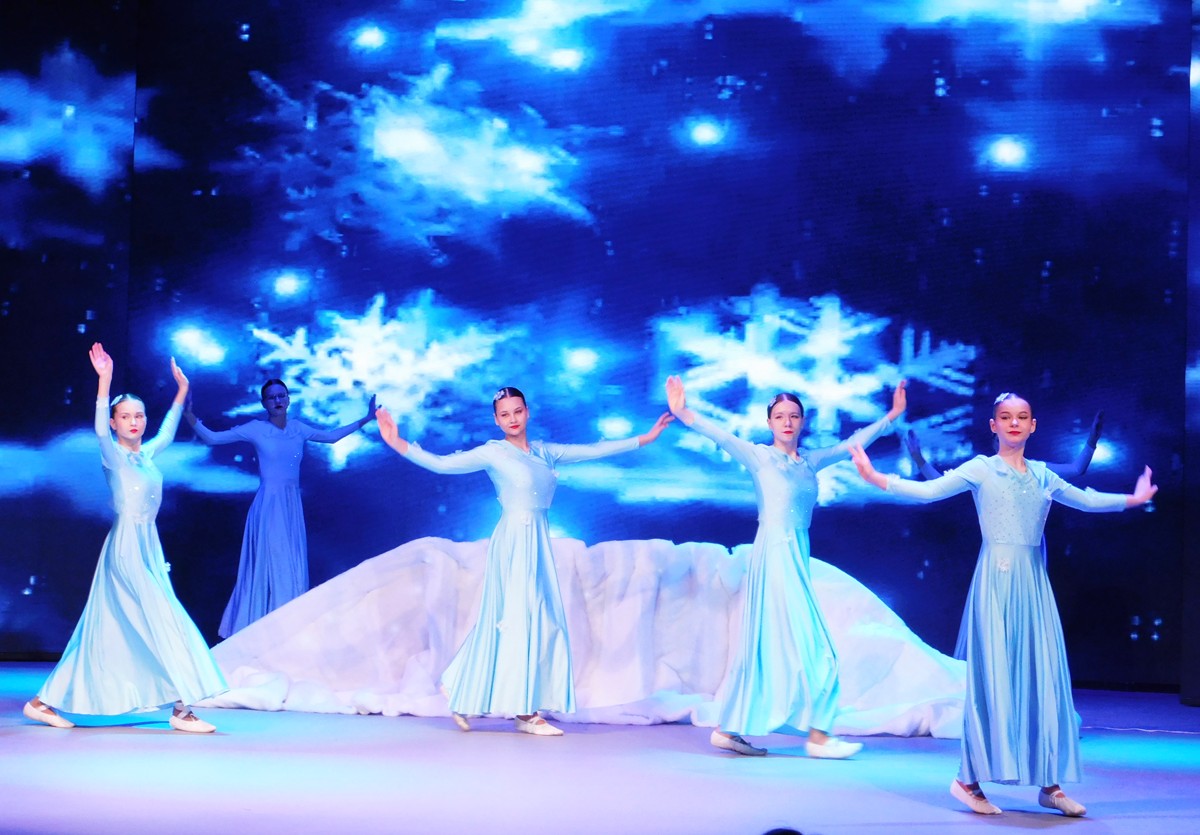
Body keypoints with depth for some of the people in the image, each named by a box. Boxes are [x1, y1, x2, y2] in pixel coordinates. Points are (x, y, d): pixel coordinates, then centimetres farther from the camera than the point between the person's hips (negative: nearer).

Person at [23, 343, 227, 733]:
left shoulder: (146, 454, 11)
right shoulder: (113, 456, -7)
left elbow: (167, 432, 29)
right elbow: (99, 428, -25)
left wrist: (182, 390, 31)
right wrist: (104, 381, -36)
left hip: (147, 548, 8)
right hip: (126, 549, -8)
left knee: (110, 630, 9)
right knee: (164, 623, -11)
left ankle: (44, 701, 16)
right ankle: (181, 708, -9)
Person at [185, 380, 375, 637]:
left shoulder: (298, 429, 6)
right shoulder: (256, 429, -6)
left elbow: (331, 436, 22)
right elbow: (212, 438, -7)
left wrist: (366, 419, 22)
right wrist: (191, 417, -24)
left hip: (293, 506, 5)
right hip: (268, 506, -5)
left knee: (293, 569, 9)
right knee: (270, 566, -2)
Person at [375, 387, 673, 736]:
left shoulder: (545, 452, 12)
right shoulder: (493, 453, -3)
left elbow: (594, 451, 15)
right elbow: (441, 464, -8)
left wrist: (645, 438, 16)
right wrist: (398, 443, -18)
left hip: (538, 545, 7)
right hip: (513, 544, -6)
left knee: (541, 621, 7)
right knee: (519, 619, -5)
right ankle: (525, 712, 1)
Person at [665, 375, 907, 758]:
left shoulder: (811, 461, 13)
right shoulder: (760, 456, -3)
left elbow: (852, 443, 21)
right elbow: (720, 436, -15)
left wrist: (892, 415, 24)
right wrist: (683, 414, -29)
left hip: (797, 556, 7)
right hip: (775, 553, -7)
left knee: (768, 644, 9)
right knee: (806, 643, -6)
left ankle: (730, 729, 15)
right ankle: (817, 736, 0)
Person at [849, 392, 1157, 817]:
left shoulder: (1042, 474, 14)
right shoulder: (980, 469, -1)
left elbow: (1085, 500, 29)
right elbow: (927, 491, -11)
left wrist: (1131, 500, 34)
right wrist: (877, 478, -20)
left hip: (1034, 583, 5)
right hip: (997, 579, -5)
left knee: (1043, 677, 4)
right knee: (993, 675, -5)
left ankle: (1049, 783, 10)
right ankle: (969, 780, 2)